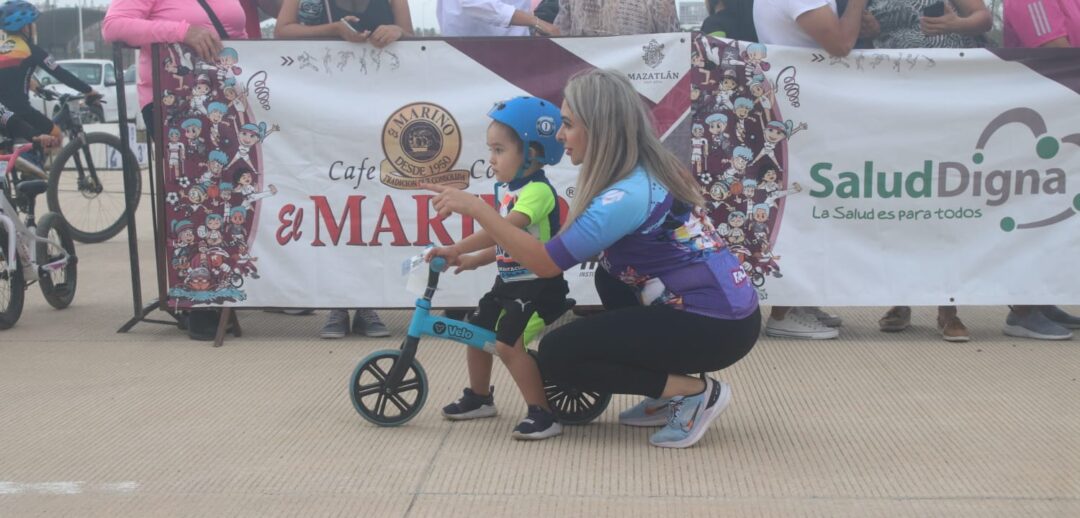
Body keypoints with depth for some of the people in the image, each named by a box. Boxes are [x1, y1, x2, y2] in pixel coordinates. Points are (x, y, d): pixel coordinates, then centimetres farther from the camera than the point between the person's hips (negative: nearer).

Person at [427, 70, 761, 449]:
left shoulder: (628, 196, -21)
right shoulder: (646, 172, 7)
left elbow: (546, 263, -21)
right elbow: (567, 243, 16)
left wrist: (473, 207, -18)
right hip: (726, 310, 9)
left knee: (556, 355, -6)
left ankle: (694, 392, -2)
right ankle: (670, 397, 18)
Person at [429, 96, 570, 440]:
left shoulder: (538, 190, -21)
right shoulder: (504, 189, 9)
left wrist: (456, 250, -37)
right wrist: (474, 259, 8)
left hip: (537, 284, -10)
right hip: (508, 281, 10)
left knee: (508, 344, -18)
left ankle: (543, 413, -8)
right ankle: (479, 398, 34)